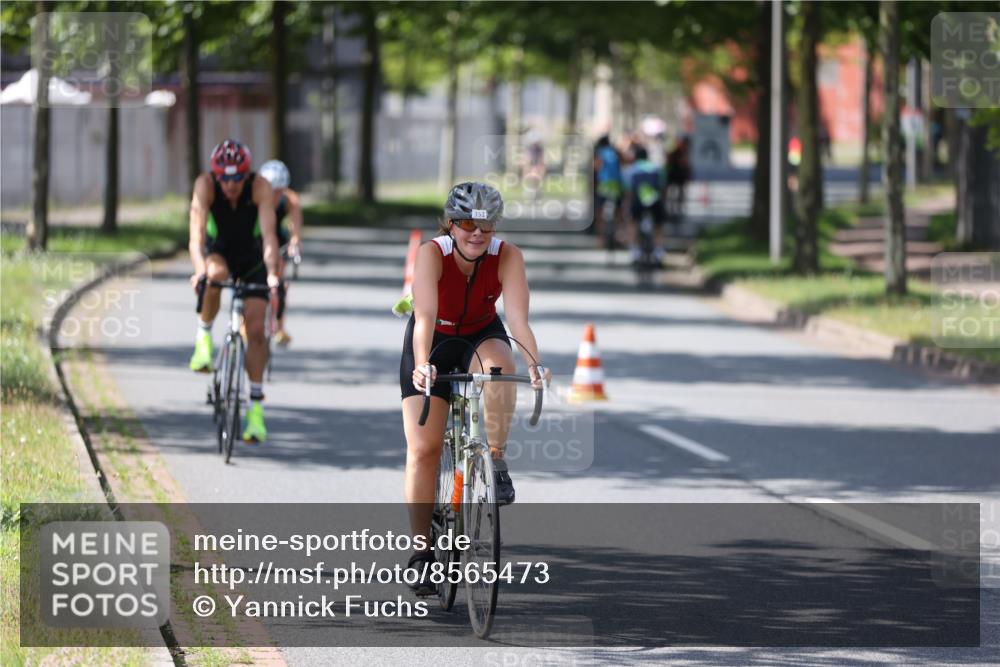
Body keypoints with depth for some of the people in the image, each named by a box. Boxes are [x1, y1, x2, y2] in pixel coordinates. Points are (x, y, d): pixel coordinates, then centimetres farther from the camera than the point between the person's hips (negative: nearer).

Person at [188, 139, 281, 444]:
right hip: (218, 251, 0)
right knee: (216, 274, -38)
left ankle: (256, 407, -3)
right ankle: (204, 336, -14)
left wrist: (272, 273, -51)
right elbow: (196, 233, -36)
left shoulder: (261, 188, -28)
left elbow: (269, 235, -36)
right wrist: (199, 269, -53)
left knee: (256, 329, -11)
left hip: (252, 257, 0)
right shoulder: (205, 185, -27)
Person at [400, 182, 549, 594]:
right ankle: (421, 552, 0)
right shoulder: (431, 254, -29)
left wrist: (535, 365, -49)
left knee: (499, 363, -36)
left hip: (481, 337, 1)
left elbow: (517, 317, -34)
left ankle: (497, 463, -21)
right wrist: (422, 365, -56)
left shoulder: (507, 257, -24)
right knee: (423, 448, -7)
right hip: (433, 343, -1)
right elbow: (425, 316, -41)